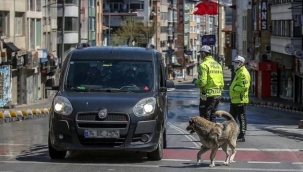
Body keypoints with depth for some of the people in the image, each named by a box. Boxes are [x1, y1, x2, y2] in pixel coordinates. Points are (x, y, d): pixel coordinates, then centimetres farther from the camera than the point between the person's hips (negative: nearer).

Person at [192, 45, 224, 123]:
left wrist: (195, 81, 0)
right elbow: (222, 82, 14)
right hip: (218, 95, 8)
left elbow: (202, 82, -19)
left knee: (205, 117, -3)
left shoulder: (204, 65, -12)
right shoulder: (218, 65, 13)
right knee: (212, 116, 16)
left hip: (207, 95, -8)